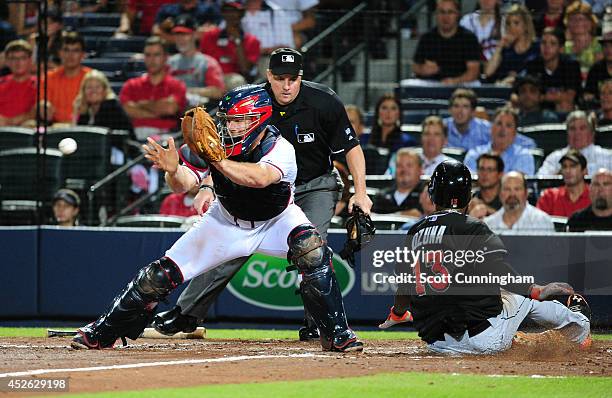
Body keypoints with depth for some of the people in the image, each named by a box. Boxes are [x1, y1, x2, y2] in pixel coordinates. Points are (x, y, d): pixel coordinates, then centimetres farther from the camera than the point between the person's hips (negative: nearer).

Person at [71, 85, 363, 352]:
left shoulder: (281, 150, -33)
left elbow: (259, 178, -55)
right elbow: (183, 184, -34)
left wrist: (216, 159, -64)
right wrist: (173, 170, -57)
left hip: (276, 219, -2)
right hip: (228, 221, 2)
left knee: (312, 251, -33)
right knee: (164, 272, -4)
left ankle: (336, 334, -18)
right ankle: (103, 332, 14)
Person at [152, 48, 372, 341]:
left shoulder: (324, 103, -22)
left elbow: (351, 148, -13)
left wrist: (360, 193, -21)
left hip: (316, 187, -2)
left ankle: (318, 323, -9)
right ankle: (186, 313, 5)